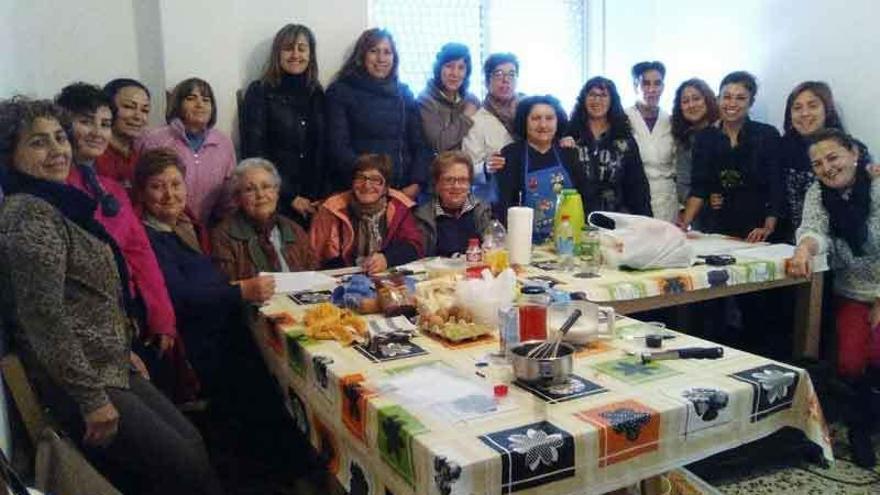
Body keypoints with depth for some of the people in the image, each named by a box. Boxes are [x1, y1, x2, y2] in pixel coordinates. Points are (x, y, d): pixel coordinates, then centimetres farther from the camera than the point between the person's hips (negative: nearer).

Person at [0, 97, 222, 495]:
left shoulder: (56, 205, 12)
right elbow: (44, 317, -23)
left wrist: (124, 350, 16)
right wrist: (92, 399, -21)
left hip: (109, 366, 9)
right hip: (75, 382, -9)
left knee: (193, 444, 10)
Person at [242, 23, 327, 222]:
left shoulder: (317, 94, 11)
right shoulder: (259, 92, 0)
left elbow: (323, 151, 10)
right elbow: (254, 153, -5)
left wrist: (322, 197, -3)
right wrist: (290, 198, -9)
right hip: (275, 201, -3)